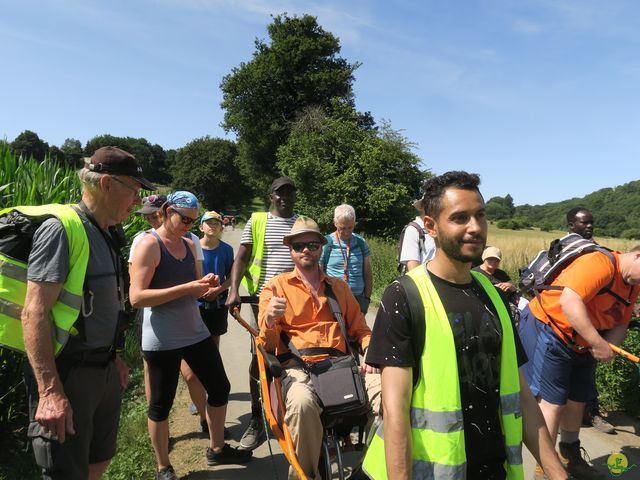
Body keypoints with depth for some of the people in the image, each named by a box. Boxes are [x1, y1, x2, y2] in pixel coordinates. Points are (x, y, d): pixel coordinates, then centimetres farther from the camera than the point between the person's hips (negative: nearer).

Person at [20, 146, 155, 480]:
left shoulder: (103, 234, 10)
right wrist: (50, 391, -27)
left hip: (104, 370, 9)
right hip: (67, 375, -9)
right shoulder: (62, 229, -17)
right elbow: (34, 313, -23)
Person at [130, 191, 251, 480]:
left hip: (195, 332, 8)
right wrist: (186, 288, -25)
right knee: (161, 404, 7)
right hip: (162, 341, -7)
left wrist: (205, 285, -2)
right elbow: (137, 297, -21)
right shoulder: (150, 245, -12)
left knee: (220, 388, 14)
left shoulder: (190, 245, 10)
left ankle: (217, 449, 35)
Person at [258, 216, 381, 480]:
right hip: (298, 366, -2)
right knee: (302, 402, -37)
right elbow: (268, 344, 3)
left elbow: (360, 328, 22)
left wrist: (370, 352, -1)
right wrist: (270, 319, -20)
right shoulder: (276, 286, 7)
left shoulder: (339, 286, 18)